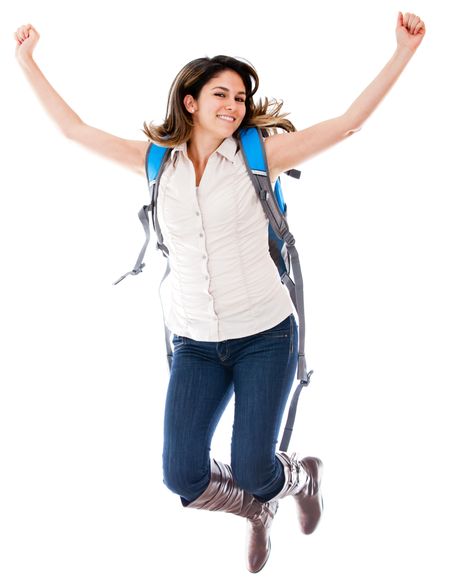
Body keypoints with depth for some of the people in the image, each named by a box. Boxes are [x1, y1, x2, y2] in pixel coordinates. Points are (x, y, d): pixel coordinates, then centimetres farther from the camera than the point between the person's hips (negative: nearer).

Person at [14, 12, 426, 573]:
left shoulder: (259, 154, -5)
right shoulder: (157, 162, 2)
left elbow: (348, 121, -10)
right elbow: (74, 128, 8)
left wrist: (403, 52, -16)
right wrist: (27, 61, 7)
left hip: (265, 336, -2)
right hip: (195, 343, 3)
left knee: (251, 471, -4)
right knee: (182, 477, -6)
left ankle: (303, 474, 35)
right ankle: (257, 509, 28)